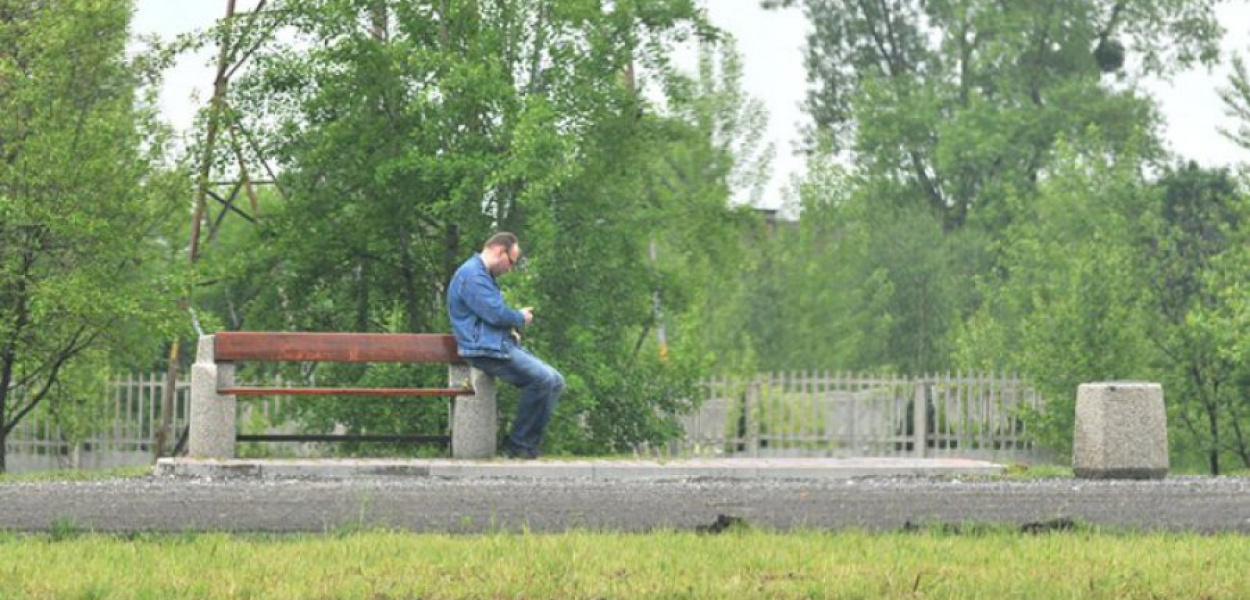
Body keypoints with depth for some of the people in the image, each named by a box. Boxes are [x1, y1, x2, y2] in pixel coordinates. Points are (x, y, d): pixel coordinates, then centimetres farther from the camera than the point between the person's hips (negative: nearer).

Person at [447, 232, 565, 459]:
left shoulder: (483, 275, 24)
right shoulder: (471, 275, -12)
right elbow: (497, 313, -20)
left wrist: (510, 329, 15)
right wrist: (521, 318, -1)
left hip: (501, 345, 11)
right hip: (485, 350, -11)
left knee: (555, 382, 4)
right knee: (543, 379, -25)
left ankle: (528, 445, 2)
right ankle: (518, 445, -16)